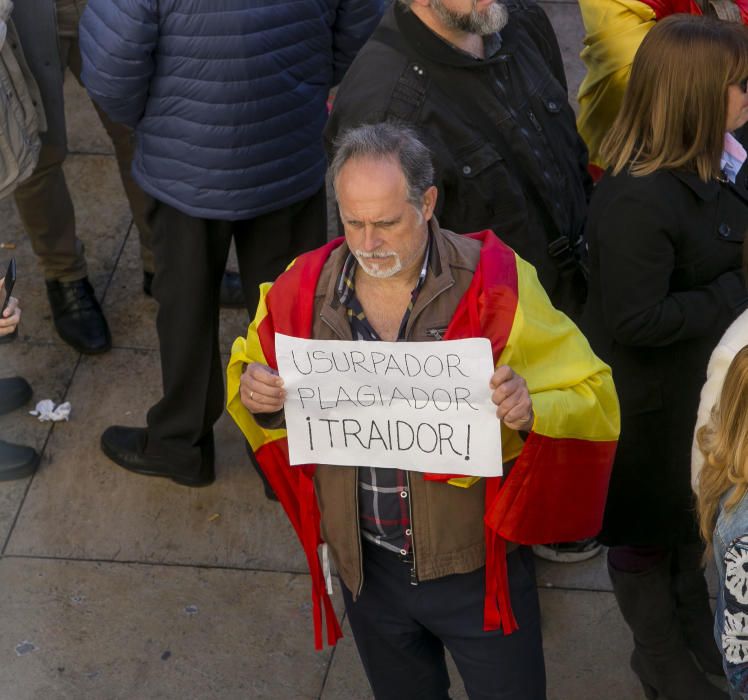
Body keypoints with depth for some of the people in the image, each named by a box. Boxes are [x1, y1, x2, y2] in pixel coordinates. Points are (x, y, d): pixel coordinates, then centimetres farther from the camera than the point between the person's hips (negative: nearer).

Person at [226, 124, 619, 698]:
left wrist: (532, 411, -39)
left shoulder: (497, 285, -19)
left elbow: (593, 400, -17)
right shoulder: (303, 291, -9)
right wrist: (254, 395, -15)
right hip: (367, 567, 3)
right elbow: (249, 371, 10)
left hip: (477, 567, -3)